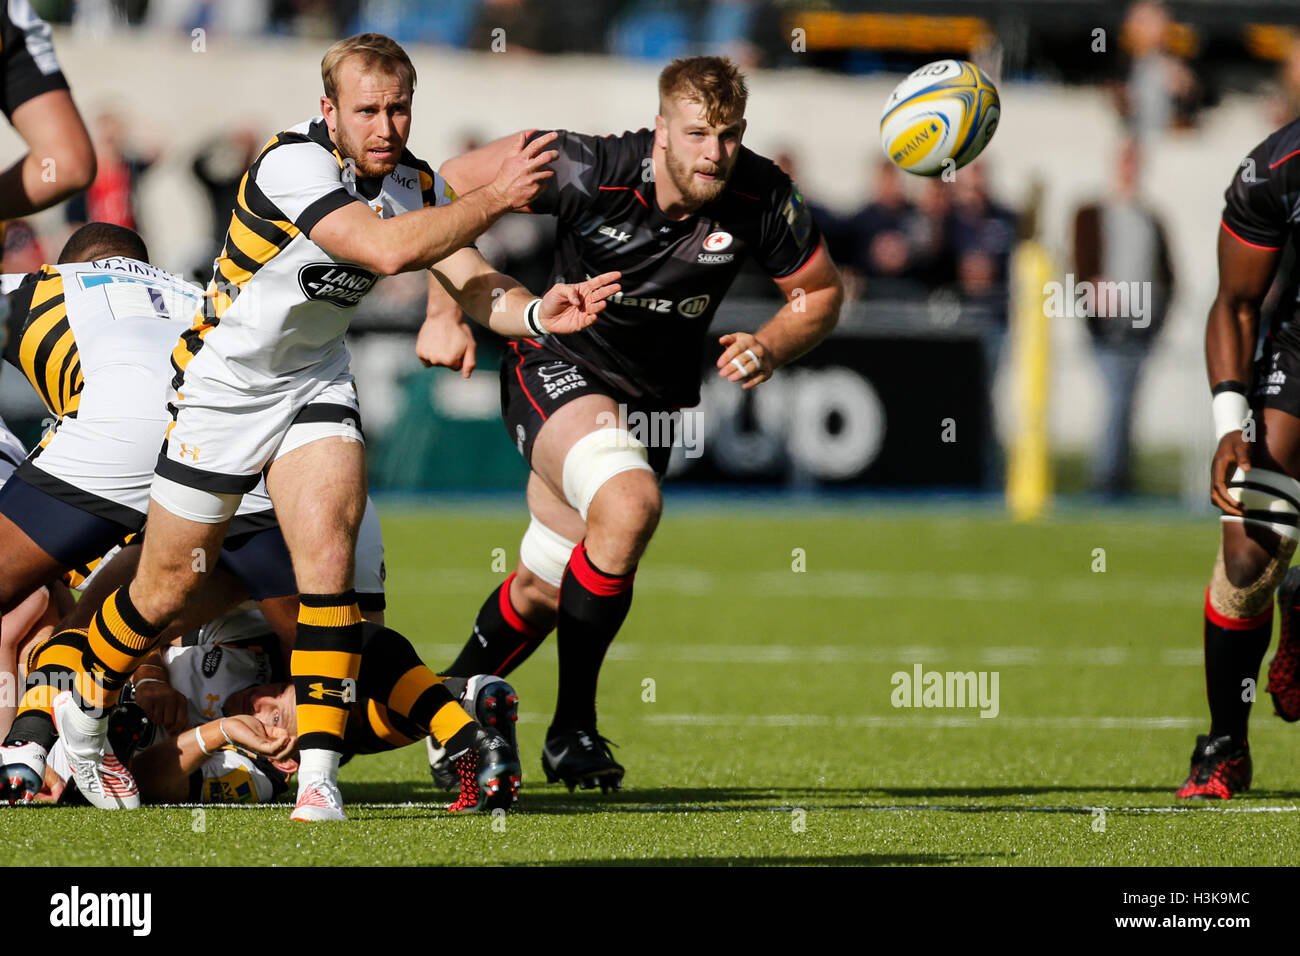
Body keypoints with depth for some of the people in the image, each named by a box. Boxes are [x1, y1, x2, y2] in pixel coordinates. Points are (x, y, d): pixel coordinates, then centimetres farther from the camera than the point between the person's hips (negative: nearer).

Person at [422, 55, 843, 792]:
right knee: (630, 503, -31)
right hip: (556, 367, -4)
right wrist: (447, 310, -17)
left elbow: (821, 292, -1)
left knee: (546, 589, 10)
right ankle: (572, 728, -17)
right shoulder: (588, 172, -25)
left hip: (654, 399, 4)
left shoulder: (763, 198, -17)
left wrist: (771, 349, -20)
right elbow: (454, 186, -12)